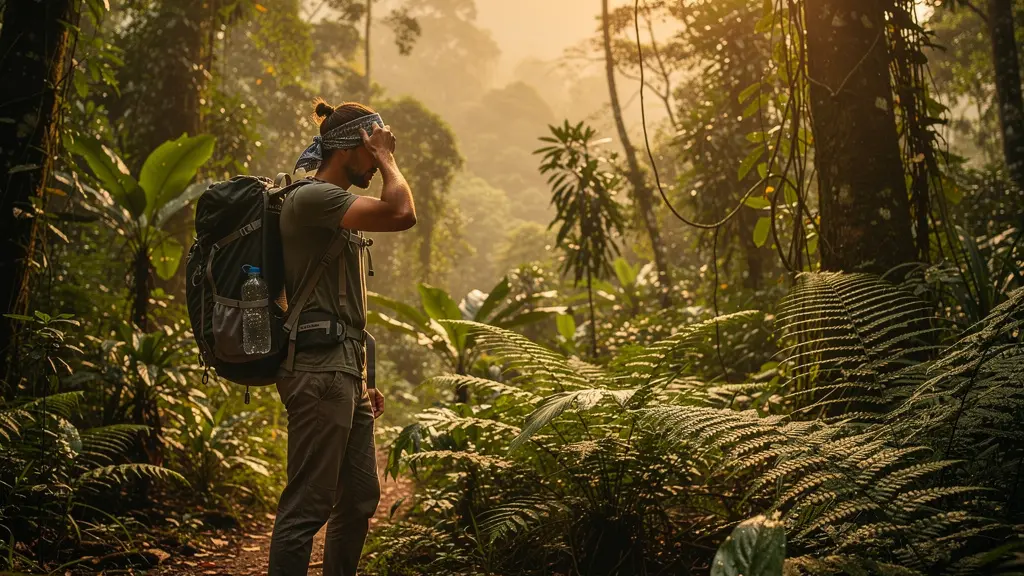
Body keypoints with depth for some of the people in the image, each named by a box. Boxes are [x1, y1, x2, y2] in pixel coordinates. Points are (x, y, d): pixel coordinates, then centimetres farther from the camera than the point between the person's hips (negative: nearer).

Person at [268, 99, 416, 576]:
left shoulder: (337, 206, 22)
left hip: (343, 372, 10)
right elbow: (401, 214, -24)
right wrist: (385, 156, -6)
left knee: (360, 498, 14)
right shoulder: (311, 197, -10)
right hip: (319, 371, -10)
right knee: (308, 505, -7)